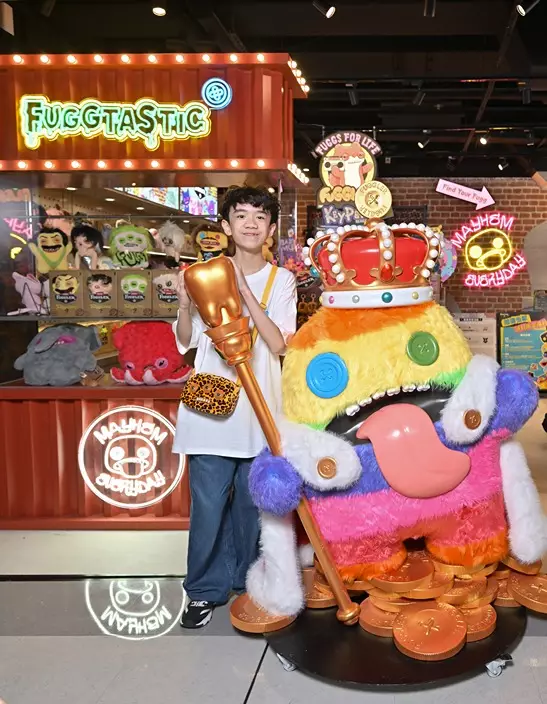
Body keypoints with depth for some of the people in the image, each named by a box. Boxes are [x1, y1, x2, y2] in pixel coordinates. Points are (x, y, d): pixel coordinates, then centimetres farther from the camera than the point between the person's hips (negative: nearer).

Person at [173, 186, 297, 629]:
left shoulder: (281, 280, 3)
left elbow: (279, 344, -8)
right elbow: (186, 341, 8)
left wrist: (246, 294, -16)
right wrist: (184, 303, -10)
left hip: (259, 412, 0)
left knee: (253, 503, 10)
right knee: (208, 505, 1)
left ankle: (247, 584, 30)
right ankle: (205, 590, 18)